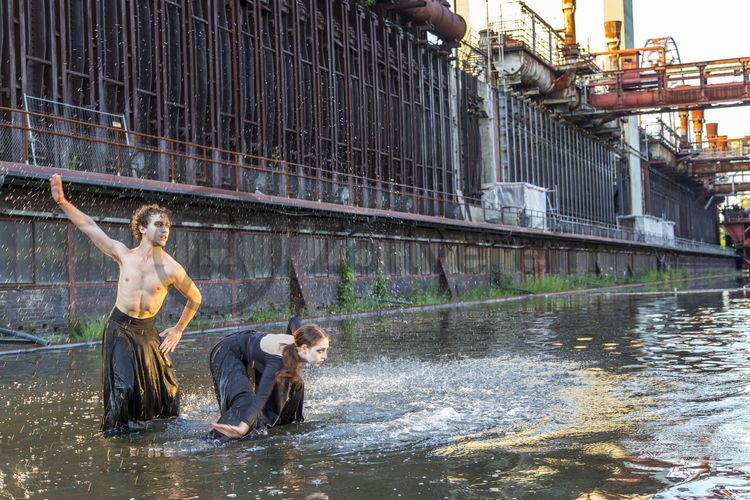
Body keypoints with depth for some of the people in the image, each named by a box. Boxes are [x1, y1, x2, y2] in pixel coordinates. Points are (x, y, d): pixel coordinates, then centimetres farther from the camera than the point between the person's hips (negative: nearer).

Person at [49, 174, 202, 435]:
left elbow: (195, 298, 3)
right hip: (118, 328, 0)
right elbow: (89, 226, -1)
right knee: (124, 385, -11)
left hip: (147, 331, 1)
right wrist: (62, 201, -8)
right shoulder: (124, 255, -6)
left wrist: (178, 330, 8)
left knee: (163, 386, 6)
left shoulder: (171, 269, -12)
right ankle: (116, 431, 5)